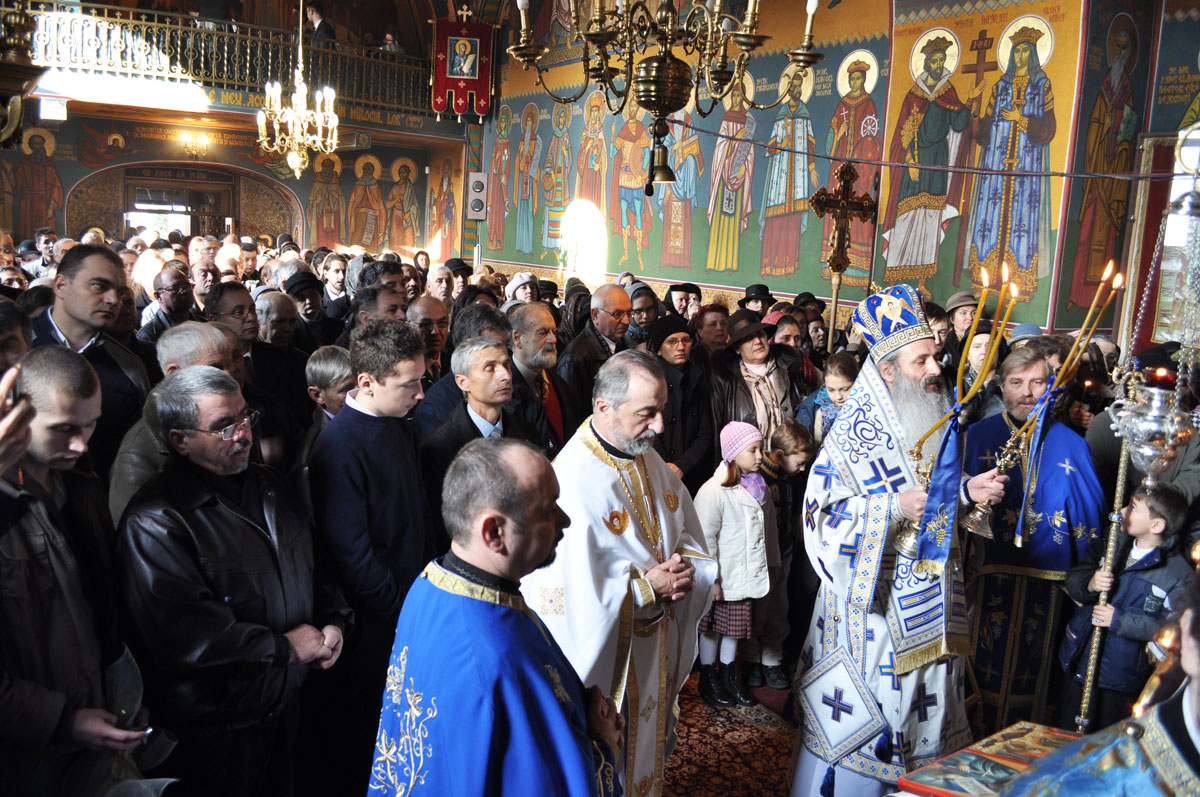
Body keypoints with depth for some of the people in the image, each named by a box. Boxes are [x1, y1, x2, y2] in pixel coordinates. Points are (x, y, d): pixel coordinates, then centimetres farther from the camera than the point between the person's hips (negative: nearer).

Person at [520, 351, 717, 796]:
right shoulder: (571, 481, -27)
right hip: (606, 661, -7)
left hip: (659, 651, 7)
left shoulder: (650, 460, 0)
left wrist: (685, 567, -12)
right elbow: (563, 593, -27)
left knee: (650, 744, 26)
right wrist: (646, 588, -22)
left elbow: (688, 535, 10)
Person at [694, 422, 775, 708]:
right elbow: (705, 539, -18)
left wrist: (770, 564, 16)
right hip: (722, 576, -6)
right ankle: (708, 679, 26)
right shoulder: (713, 491, -19)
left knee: (735, 628, 18)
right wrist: (711, 578, -17)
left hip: (746, 575, 6)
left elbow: (769, 526, 15)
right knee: (712, 627, 10)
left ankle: (729, 675, 34)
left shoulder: (757, 486, 5)